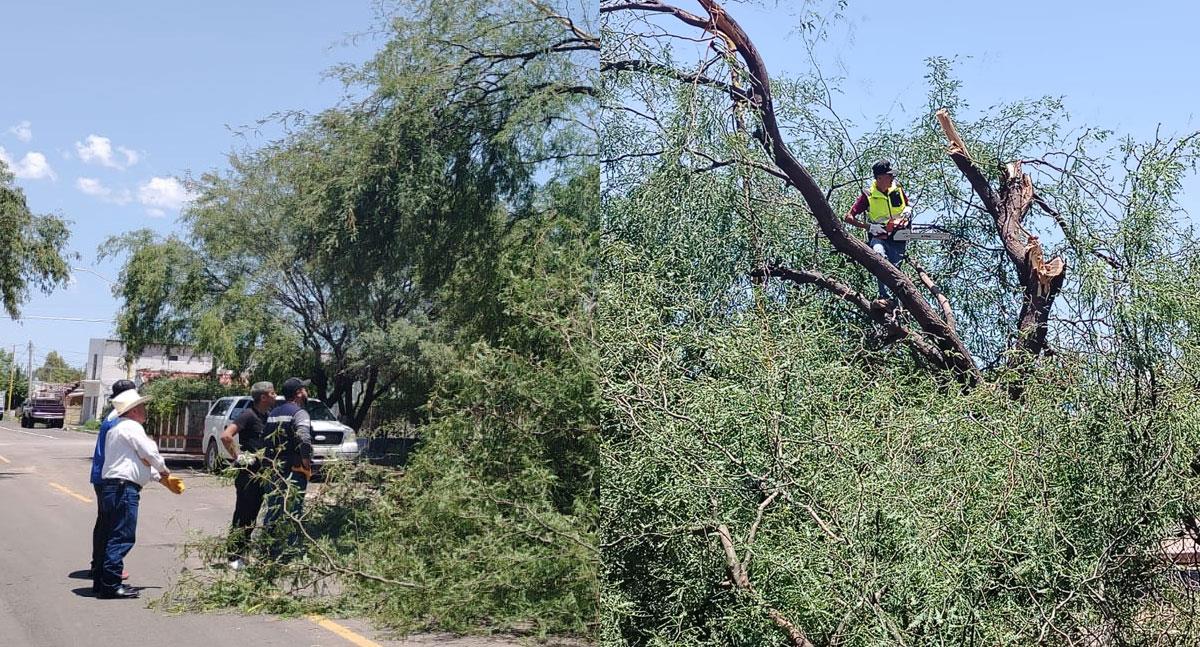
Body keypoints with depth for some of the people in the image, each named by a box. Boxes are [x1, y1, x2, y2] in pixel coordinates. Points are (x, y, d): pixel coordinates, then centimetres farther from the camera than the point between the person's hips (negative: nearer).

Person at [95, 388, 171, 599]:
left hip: (111, 486, 11)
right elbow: (150, 453, -11)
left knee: (113, 535, 15)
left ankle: (102, 581, 19)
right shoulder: (132, 427, -9)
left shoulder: (116, 429, 24)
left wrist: (159, 477, 26)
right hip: (124, 488, -11)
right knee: (123, 537, -10)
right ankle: (110, 584, -11)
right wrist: (164, 469, 8)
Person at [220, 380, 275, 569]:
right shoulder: (249, 415, -13)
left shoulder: (265, 417, 12)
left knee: (252, 515, 13)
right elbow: (226, 436, -23)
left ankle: (243, 554, 21)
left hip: (260, 474, 8)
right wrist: (237, 457, -17)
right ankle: (235, 557, 1)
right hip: (248, 472, -8)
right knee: (242, 516, -4)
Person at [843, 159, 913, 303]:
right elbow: (849, 217, -5)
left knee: (893, 267, -12)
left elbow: (908, 204, 26)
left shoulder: (897, 189, 7)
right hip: (878, 237, -4)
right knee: (879, 254, -34)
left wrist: (908, 211, 1)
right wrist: (869, 226, -15)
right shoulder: (868, 195, -4)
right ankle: (885, 297, -40)